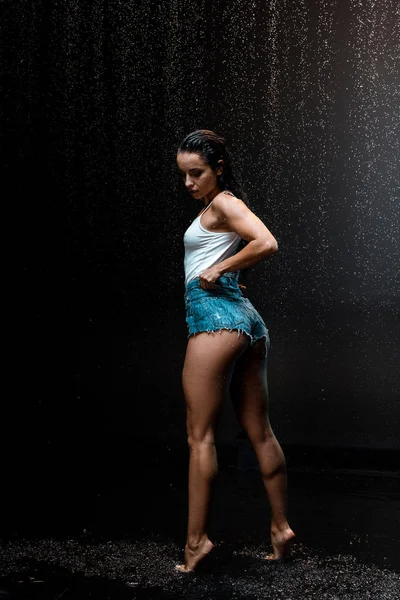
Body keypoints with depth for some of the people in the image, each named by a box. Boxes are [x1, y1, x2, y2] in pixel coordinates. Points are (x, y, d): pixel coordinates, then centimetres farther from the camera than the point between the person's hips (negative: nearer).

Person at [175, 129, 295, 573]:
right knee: (259, 431, 11)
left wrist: (219, 269, -13)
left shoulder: (224, 203, -6)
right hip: (246, 320, 10)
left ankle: (196, 539, -2)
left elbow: (267, 243, -22)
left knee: (200, 434, -5)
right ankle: (281, 527, 17)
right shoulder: (218, 207, 21)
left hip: (215, 316, -10)